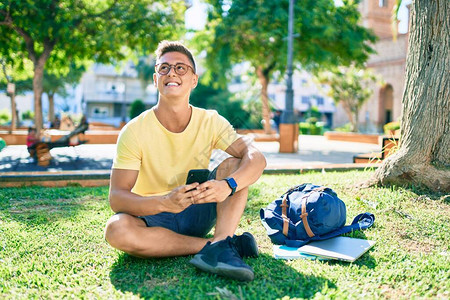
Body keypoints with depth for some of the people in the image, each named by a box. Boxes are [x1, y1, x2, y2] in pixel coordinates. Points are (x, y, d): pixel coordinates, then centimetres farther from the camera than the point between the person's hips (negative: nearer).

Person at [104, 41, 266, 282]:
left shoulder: (211, 122, -6)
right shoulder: (134, 131, -13)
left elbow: (256, 158, -19)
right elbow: (116, 197, -20)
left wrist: (228, 185, -41)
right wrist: (164, 202, -39)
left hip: (198, 213, 2)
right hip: (154, 217, -1)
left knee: (234, 164, -17)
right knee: (116, 229, -33)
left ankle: (219, 247, -36)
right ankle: (221, 244, -25)